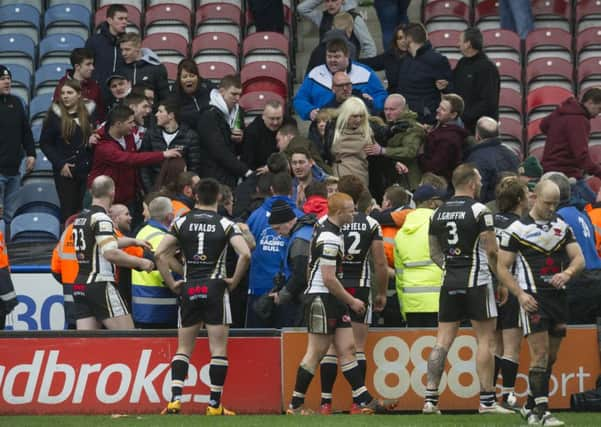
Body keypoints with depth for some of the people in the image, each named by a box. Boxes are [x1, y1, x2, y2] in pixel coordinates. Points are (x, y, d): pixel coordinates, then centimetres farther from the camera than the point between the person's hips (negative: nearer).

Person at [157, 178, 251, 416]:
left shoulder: (182, 222, 6)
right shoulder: (225, 224, 0)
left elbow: (160, 254, 0)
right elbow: (245, 254, -13)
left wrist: (171, 284, 7)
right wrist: (234, 281, 0)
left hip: (188, 289, 2)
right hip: (215, 288, -2)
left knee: (183, 349, 10)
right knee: (218, 349, 2)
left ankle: (175, 399, -4)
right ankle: (214, 405, 0)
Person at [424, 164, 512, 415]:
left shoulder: (438, 213, 10)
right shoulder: (479, 211, -10)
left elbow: (434, 253, 15)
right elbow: (492, 251, -11)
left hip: (450, 282, 6)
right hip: (476, 281, -6)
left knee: (443, 341, 6)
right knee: (485, 340, 1)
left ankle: (430, 399, 2)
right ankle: (487, 401, 0)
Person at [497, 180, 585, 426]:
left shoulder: (562, 227, 12)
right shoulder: (517, 229, -3)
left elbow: (579, 259, 8)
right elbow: (502, 267, -3)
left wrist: (567, 273, -14)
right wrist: (520, 294, -16)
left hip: (558, 296, 6)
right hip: (533, 299, -6)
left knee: (551, 357, 9)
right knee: (540, 354, -15)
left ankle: (530, 407, 21)